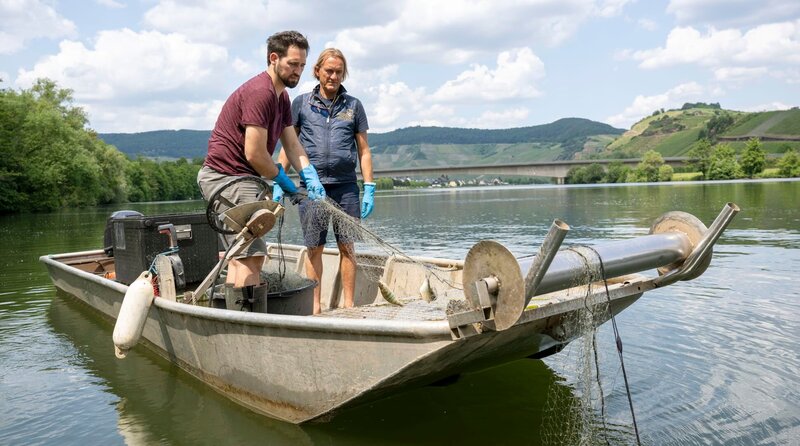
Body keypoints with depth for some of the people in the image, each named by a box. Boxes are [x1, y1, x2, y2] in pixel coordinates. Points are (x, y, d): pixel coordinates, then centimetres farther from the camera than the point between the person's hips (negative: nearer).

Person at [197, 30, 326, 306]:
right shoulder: (260, 92, -18)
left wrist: (311, 178, -4)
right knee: (251, 255, -12)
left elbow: (293, 145, 11)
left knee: (242, 255, 15)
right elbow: (254, 153, -22)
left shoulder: (281, 96, 15)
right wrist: (281, 179, -6)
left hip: (237, 179, 11)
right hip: (226, 177, -11)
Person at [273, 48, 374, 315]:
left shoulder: (353, 106, 10)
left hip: (345, 185, 0)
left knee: (347, 246, 2)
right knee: (314, 248, 4)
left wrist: (369, 189, 2)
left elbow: (363, 150, 9)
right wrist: (278, 183, 2)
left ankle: (349, 305, 12)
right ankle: (315, 306, 15)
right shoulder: (301, 103, 9)